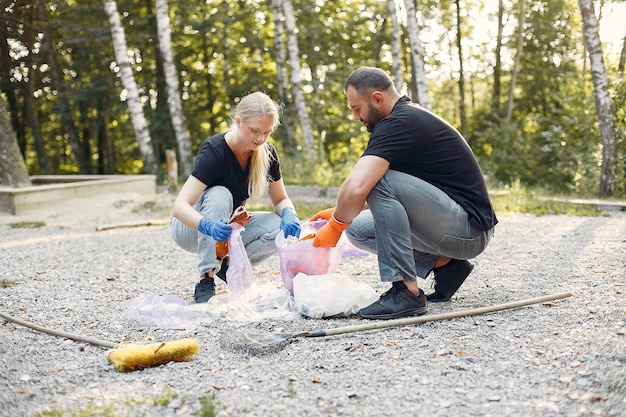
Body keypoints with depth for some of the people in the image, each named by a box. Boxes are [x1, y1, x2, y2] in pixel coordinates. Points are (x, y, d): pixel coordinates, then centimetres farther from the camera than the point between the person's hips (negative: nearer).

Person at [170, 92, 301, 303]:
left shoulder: (267, 153, -12)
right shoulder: (214, 150, -29)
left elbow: (281, 199, -2)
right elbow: (179, 206, -37)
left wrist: (289, 214, -26)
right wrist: (208, 226, -57)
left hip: (227, 226, 5)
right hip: (192, 228, -5)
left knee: (282, 229, -21)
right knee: (219, 196, -37)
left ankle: (227, 265, -2)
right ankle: (206, 281, -31)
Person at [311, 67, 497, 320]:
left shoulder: (399, 123, -17)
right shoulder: (410, 117, 15)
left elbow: (357, 188, -29)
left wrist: (335, 226, -11)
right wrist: (340, 213, 14)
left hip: (470, 230, -10)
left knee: (381, 181, -24)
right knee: (358, 229, 9)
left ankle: (407, 292, -20)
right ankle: (444, 264, 10)